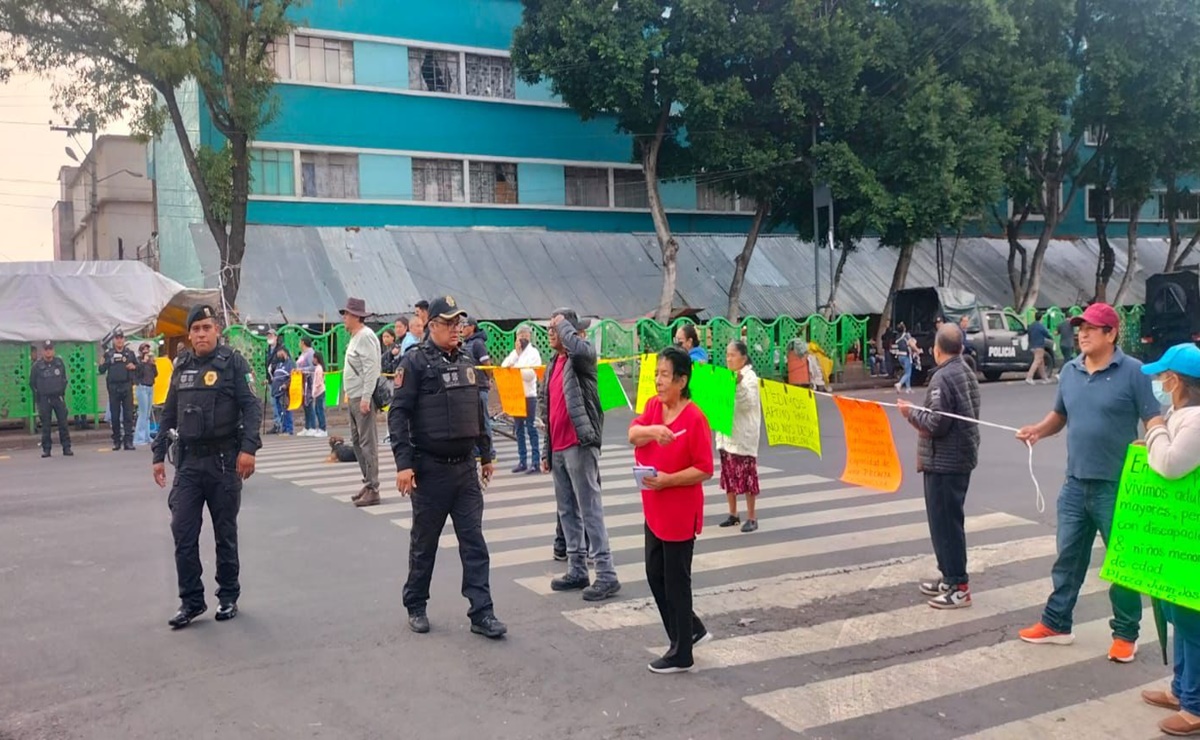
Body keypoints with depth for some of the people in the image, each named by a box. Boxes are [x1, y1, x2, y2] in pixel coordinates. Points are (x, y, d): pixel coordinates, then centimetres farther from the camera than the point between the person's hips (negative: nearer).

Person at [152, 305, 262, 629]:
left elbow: (252, 407, -12)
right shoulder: (182, 369, 11)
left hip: (224, 460, -4)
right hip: (189, 461, 4)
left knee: (225, 533, 7)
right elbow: (169, 415, 16)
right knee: (183, 532, -1)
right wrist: (159, 455, 12)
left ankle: (228, 597, 21)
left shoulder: (233, 363, -5)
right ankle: (191, 600, 10)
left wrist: (248, 448, -23)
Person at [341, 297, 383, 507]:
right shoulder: (355, 337, 17)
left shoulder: (365, 336, -13)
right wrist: (350, 394, 17)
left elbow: (371, 369, -20)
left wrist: (365, 398, -23)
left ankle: (372, 489, -4)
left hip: (363, 397, -11)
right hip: (354, 397, 11)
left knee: (368, 442, -8)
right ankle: (368, 482, 23)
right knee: (357, 441, 15)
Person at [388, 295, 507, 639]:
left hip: (465, 467, 5)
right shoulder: (416, 362, -8)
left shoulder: (467, 362, 10)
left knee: (474, 542, 2)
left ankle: (481, 613, 6)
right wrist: (403, 462, -18)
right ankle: (415, 607, 26)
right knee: (424, 543, 9)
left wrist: (486, 454, 18)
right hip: (430, 469, -5)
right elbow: (398, 414, -12)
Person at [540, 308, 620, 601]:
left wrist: (563, 323, -13)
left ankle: (606, 574, -2)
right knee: (567, 510, 13)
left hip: (579, 445, -9)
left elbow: (577, 345, -34)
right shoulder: (554, 364, 17)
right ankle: (577, 571, 22)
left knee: (590, 510, -7)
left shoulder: (583, 356, -7)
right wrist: (546, 450, 20)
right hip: (558, 448, 9)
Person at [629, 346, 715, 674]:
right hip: (654, 509, 8)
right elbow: (633, 434, -12)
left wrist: (667, 480, -26)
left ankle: (681, 654, 19)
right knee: (655, 575, 17)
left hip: (680, 513, -8)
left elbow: (705, 469, -17)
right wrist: (652, 430, -32)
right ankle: (692, 630, 36)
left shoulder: (694, 417, -17)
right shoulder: (653, 405, 4)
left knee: (676, 580, 3)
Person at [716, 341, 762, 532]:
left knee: (746, 475, -3)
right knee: (728, 475, 11)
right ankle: (733, 514, 21)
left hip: (743, 436, -7)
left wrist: (739, 385, -33)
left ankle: (751, 517, 5)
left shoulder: (750, 377, -8)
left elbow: (747, 403, -19)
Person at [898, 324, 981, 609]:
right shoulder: (967, 372, 11)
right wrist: (918, 412, 15)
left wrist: (910, 412, -8)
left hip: (944, 461, -10)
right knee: (948, 519, 18)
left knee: (945, 522, -4)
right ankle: (950, 577, 27)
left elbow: (935, 424, -23)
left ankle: (959, 586, 0)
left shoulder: (942, 378, -19)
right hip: (962, 456, 10)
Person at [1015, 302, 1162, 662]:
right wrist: (1038, 430, -1)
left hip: (1117, 486, -5)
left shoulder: (1133, 372, -10)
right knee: (1068, 557, 14)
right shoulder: (1070, 371, 7)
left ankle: (1125, 634, 19)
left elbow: (1153, 421, -10)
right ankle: (1056, 623, 25)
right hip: (1075, 484, 5)